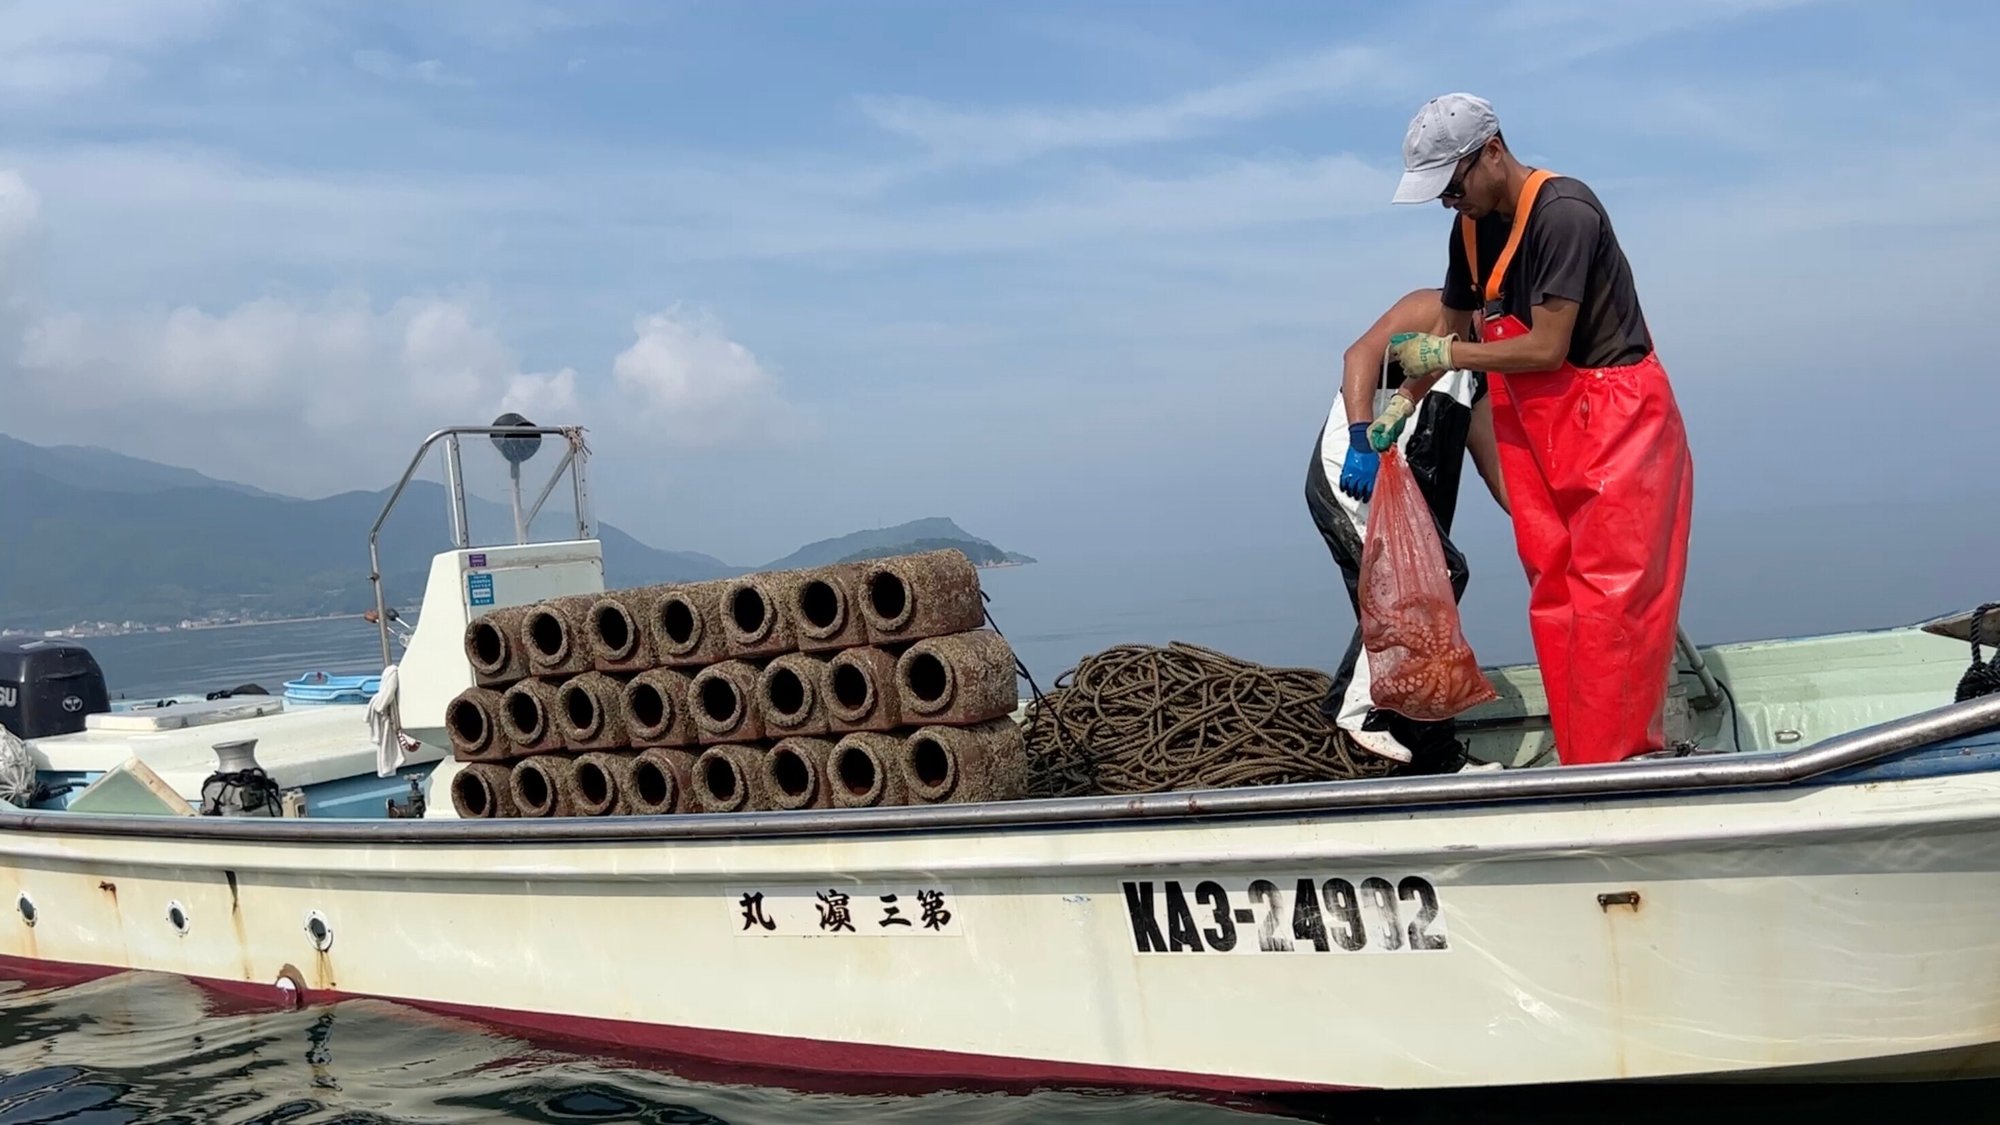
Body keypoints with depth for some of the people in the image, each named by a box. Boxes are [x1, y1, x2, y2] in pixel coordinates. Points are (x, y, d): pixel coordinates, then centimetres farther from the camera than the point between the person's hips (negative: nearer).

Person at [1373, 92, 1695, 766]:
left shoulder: (1564, 213, -19)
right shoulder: (1470, 230, 7)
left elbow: (1547, 347, -21)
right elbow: (1450, 329, 22)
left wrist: (1449, 355, -9)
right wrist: (1403, 403, 14)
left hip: (1615, 420, -8)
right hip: (1541, 431, 8)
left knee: (1609, 596, -11)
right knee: (1555, 600, 6)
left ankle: (1619, 766, -8)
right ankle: (1581, 765, 10)